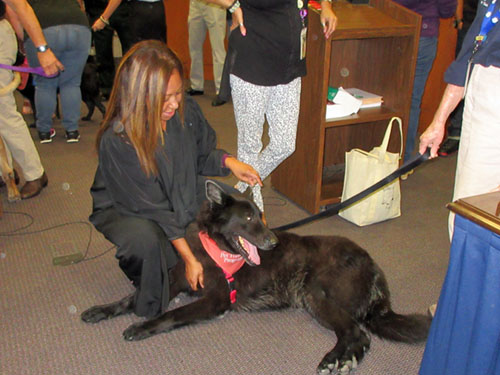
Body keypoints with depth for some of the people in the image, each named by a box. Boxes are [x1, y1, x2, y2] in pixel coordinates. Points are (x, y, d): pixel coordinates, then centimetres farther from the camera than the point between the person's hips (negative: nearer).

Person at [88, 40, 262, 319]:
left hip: (183, 197, 5)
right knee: (145, 239, -39)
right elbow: (151, 207, -27)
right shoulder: (117, 139, -30)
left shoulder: (186, 110, -16)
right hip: (126, 209, -5)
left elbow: (202, 155, 4)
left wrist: (228, 161, -19)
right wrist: (189, 257, -26)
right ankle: (150, 306, -6)